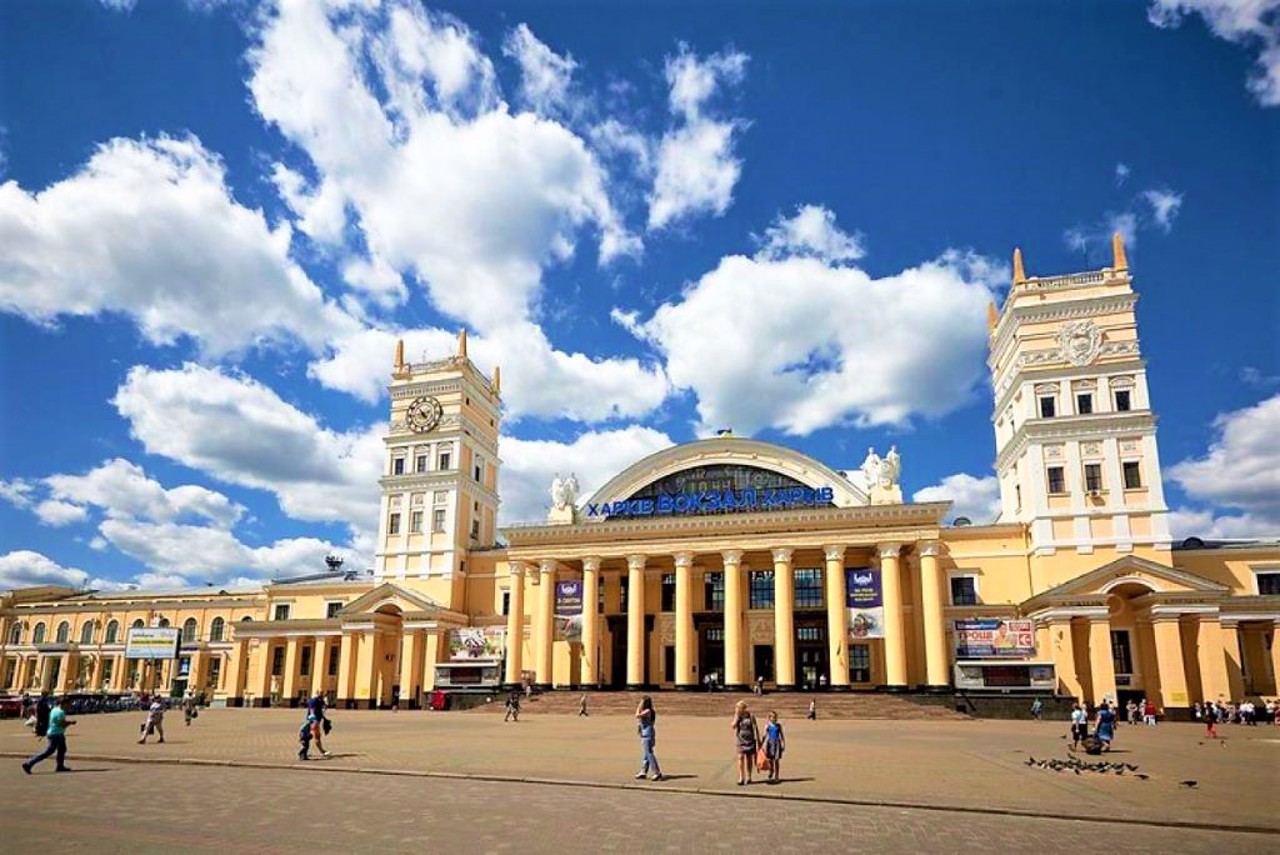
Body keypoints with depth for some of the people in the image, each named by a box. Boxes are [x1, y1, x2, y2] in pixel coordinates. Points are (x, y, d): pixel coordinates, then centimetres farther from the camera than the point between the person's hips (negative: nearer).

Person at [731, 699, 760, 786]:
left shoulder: (750, 716, -5)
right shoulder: (736, 717, 1)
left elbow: (755, 729, -1)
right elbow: (733, 726, -15)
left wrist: (758, 740, -4)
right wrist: (736, 715, -17)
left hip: (750, 740, -1)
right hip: (740, 740, 1)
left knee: (749, 758, 8)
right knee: (740, 758, -12)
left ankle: (748, 777, 22)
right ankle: (741, 778, -12)